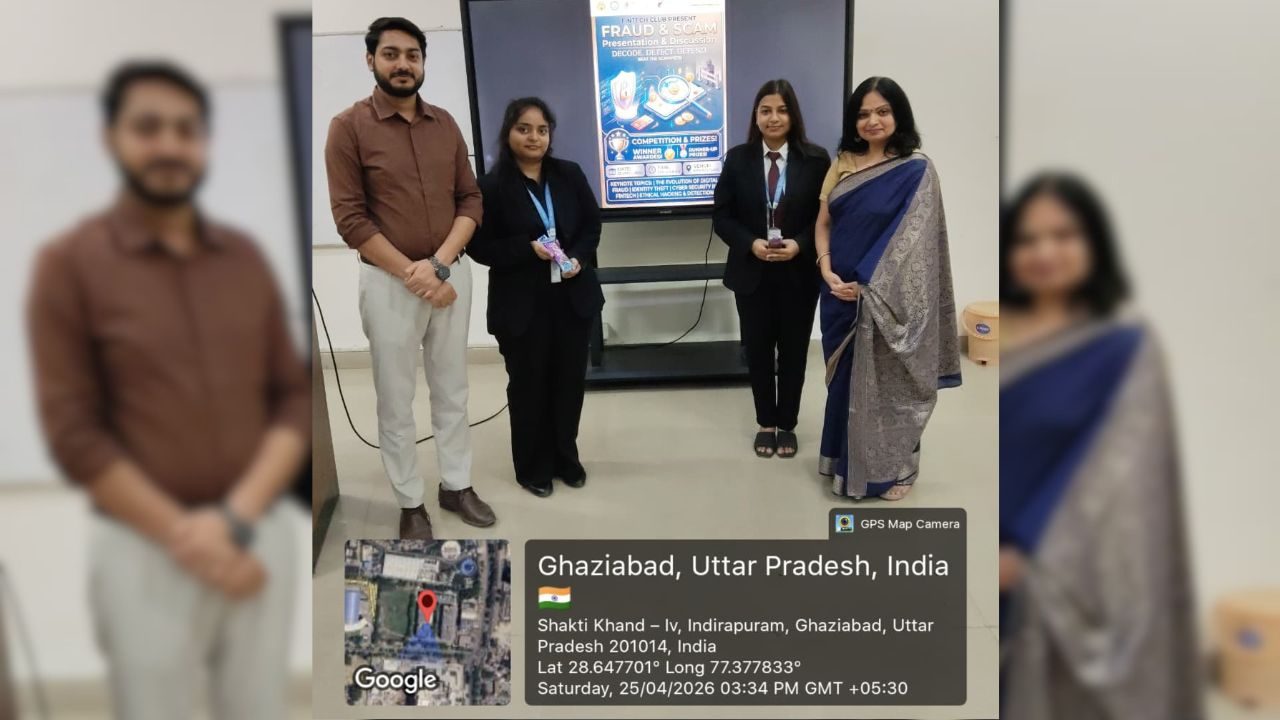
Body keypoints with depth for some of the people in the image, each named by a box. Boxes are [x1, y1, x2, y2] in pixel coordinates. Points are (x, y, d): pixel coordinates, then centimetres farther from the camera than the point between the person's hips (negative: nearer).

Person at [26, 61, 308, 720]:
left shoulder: (245, 257, 7)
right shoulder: (70, 264, -2)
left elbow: (296, 396, 4)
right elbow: (73, 432, -7)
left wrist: (237, 516, -9)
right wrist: (184, 536, -11)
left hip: (262, 539, 3)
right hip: (145, 550, -3)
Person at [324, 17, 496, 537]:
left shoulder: (444, 123, 6)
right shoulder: (348, 127, -6)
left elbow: (471, 199, 5)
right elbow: (350, 218, -11)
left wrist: (439, 264, -10)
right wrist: (412, 273, -15)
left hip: (452, 274, 4)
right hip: (389, 282, -4)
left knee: (452, 390, 14)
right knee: (396, 401, 6)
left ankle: (456, 486, 30)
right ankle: (410, 503, 20)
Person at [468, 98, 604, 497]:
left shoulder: (570, 174, 2)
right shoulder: (492, 186, -9)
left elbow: (593, 224, 8)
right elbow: (480, 247, -8)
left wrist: (578, 258, -10)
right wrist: (528, 249, -21)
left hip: (573, 296, 4)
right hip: (521, 304, -3)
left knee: (570, 380, 12)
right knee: (528, 385, 9)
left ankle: (566, 457, 32)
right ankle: (533, 467, 25)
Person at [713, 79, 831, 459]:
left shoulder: (816, 159, -2)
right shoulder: (738, 159, 1)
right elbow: (721, 216, 0)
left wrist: (799, 245, -18)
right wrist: (751, 244, -16)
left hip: (799, 273, -1)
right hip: (752, 273, 1)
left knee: (793, 350, 10)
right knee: (758, 350, 10)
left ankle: (787, 425, 26)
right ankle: (766, 424, 27)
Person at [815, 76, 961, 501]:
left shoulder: (917, 172, -8)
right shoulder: (842, 164, 8)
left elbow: (916, 243, -12)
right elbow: (823, 224, 8)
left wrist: (870, 288, -16)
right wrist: (828, 272, -9)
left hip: (888, 300, -5)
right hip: (840, 294, 5)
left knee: (887, 383, 6)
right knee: (845, 380, 15)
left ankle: (893, 469, 24)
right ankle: (847, 462, 32)